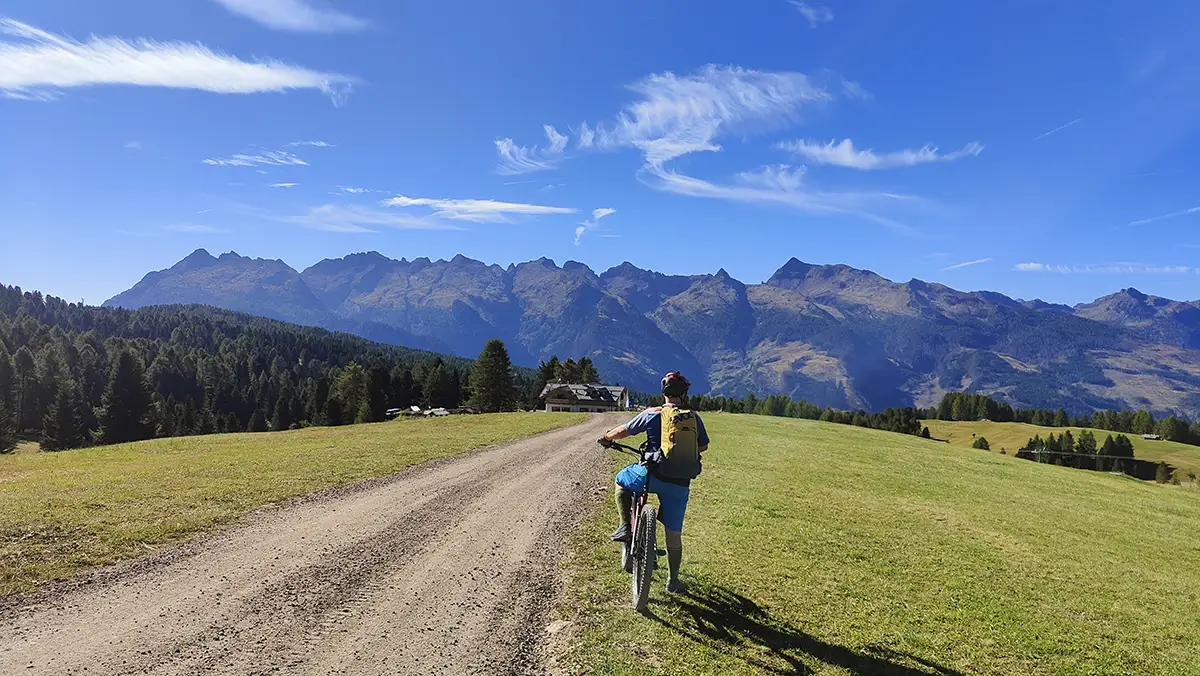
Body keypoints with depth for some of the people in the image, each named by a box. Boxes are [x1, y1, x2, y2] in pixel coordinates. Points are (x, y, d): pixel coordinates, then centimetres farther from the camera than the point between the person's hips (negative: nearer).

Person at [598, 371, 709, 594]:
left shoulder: (653, 414, 0)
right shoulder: (694, 418, 8)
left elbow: (623, 431, 10)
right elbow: (703, 446, 22)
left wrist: (606, 438, 29)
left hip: (652, 475, -3)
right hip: (681, 484, 3)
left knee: (621, 480, 27)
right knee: (674, 533, 17)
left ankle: (625, 527, 15)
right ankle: (673, 581, 27)